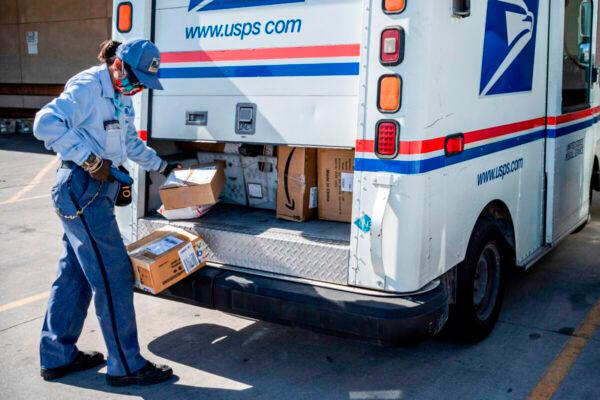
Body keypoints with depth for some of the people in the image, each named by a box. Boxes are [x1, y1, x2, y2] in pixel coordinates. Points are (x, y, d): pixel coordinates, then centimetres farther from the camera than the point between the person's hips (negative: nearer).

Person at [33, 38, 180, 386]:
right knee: (114, 275, -6)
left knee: (75, 272, 15)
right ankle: (126, 366, 5)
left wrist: (161, 166, 34)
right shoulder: (88, 87, -14)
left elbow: (130, 142, 29)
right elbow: (46, 123, -24)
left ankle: (58, 357, 27)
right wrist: (89, 158, -25)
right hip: (82, 189, -10)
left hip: (98, 189, 10)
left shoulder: (120, 96, 15)